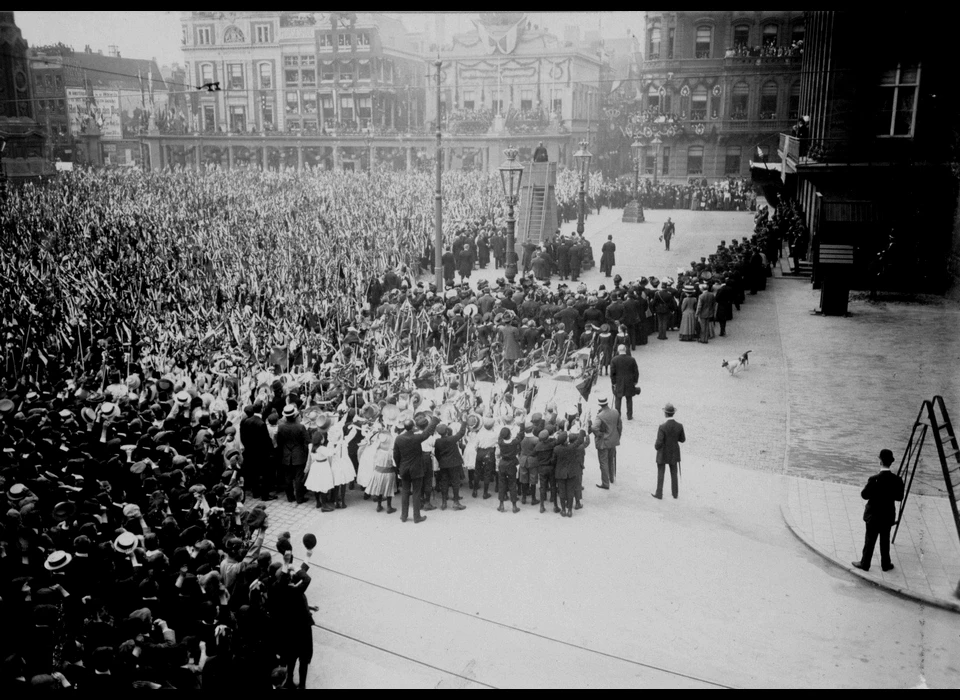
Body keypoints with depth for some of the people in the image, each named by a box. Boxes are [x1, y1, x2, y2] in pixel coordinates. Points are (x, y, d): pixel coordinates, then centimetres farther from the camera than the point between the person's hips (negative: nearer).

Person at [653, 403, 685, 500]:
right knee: (674, 473, 19)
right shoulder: (679, 426, -14)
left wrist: (656, 446, -1)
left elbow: (659, 443, -24)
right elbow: (682, 439, 1)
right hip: (674, 454, 4)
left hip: (663, 453, -4)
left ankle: (659, 494, 20)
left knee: (660, 474, 12)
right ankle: (675, 493, 28)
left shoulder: (662, 427, -27)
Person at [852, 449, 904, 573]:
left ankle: (865, 564, 24)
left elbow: (864, 495, -15)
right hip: (888, 516, 3)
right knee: (885, 540, 20)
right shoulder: (897, 480, -14)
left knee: (869, 540, 12)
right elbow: (899, 497, -2)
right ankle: (885, 564, 31)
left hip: (873, 516, -3)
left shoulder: (874, 479, -25)